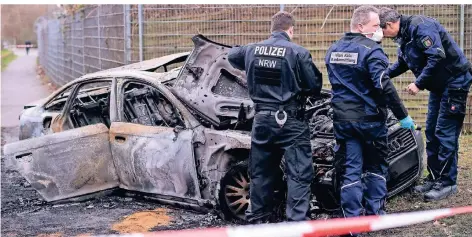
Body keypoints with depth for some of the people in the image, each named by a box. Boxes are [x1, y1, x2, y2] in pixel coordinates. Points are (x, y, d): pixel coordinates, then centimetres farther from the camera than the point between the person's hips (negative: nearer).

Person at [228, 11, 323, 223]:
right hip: (290, 121, -5)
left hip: (262, 119, 5)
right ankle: (297, 222, -8)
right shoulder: (298, 53, -11)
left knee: (260, 173, 16)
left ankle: (257, 219, 25)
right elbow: (315, 87, -6)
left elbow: (232, 56, 27)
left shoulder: (252, 50, 5)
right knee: (299, 175, -2)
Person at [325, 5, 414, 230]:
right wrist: (403, 116, -16)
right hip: (369, 118, -4)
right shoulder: (371, 50, -14)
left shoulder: (333, 50, 9)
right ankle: (375, 215, 19)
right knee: (375, 167, 14)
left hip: (342, 118, 5)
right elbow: (384, 86, -21)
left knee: (350, 170, 5)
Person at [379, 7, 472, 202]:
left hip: (454, 81, -10)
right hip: (439, 85, 10)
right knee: (432, 132, 11)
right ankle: (434, 178, 20)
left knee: (445, 133, -7)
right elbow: (402, 64, 25)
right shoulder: (404, 36, 9)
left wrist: (419, 84, -24)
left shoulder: (420, 26, -21)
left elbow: (437, 56, -30)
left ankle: (447, 183, 0)